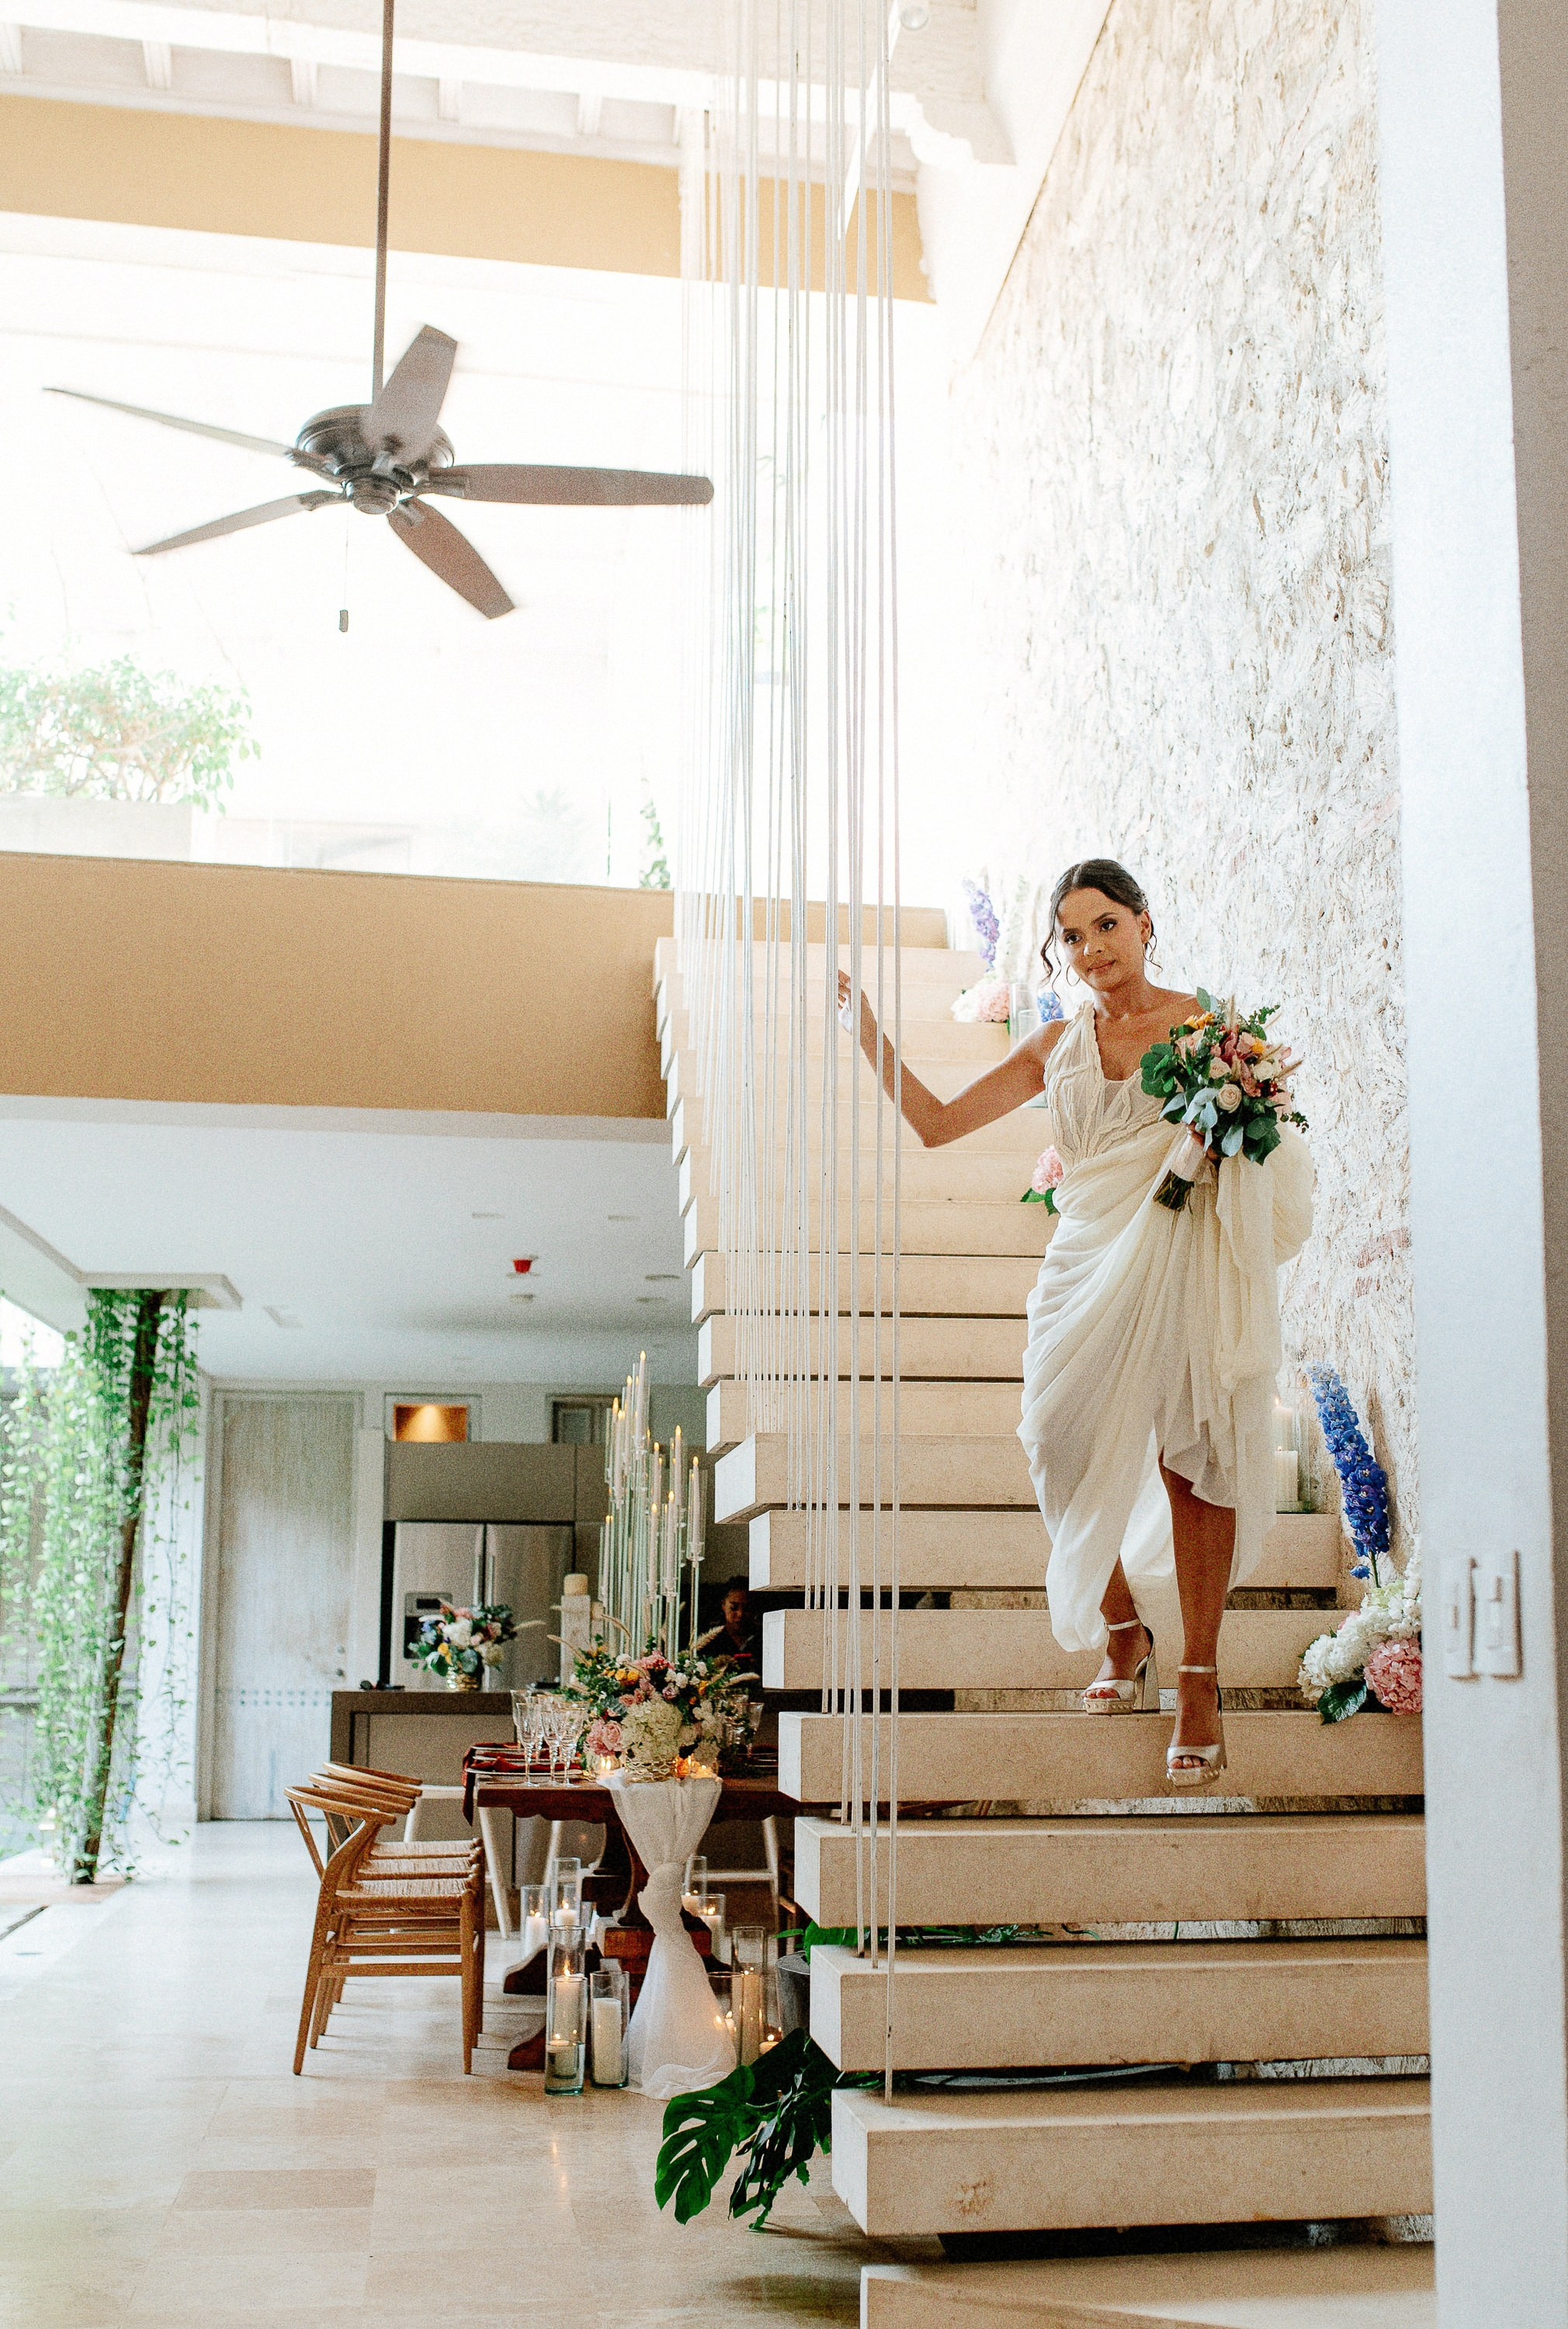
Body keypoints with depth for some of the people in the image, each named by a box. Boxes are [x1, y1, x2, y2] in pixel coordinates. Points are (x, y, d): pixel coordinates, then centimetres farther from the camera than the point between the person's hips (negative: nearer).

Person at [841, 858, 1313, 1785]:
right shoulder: (1057, 1046, 14)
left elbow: (1265, 1147, 5)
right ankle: (1124, 1636, 24)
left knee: (1190, 1459, -5)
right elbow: (936, 1122, 14)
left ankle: (1200, 1682, 3)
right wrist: (869, 1030, 7)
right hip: (1088, 1263, 4)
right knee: (1074, 1458, -1)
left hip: (1183, 1265, -4)